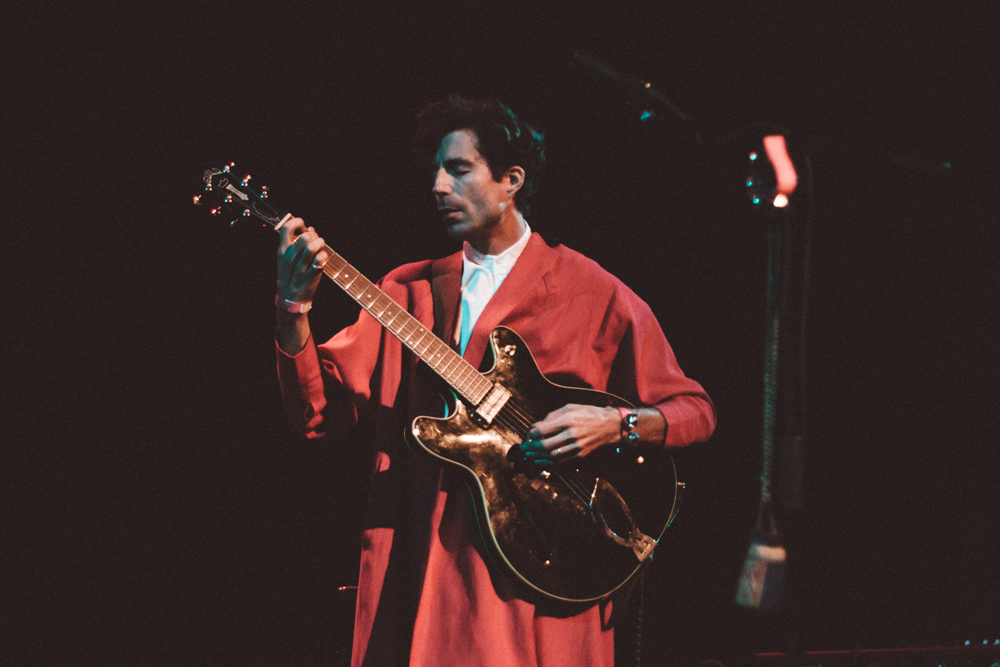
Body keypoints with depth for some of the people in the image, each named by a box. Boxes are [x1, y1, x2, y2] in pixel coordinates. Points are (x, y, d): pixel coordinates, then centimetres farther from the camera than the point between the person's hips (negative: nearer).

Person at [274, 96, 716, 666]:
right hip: (416, 564, 3)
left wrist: (615, 425, -13)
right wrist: (295, 308, -10)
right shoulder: (408, 291, 12)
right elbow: (322, 413, 4)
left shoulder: (592, 293, 3)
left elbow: (693, 411, 6)